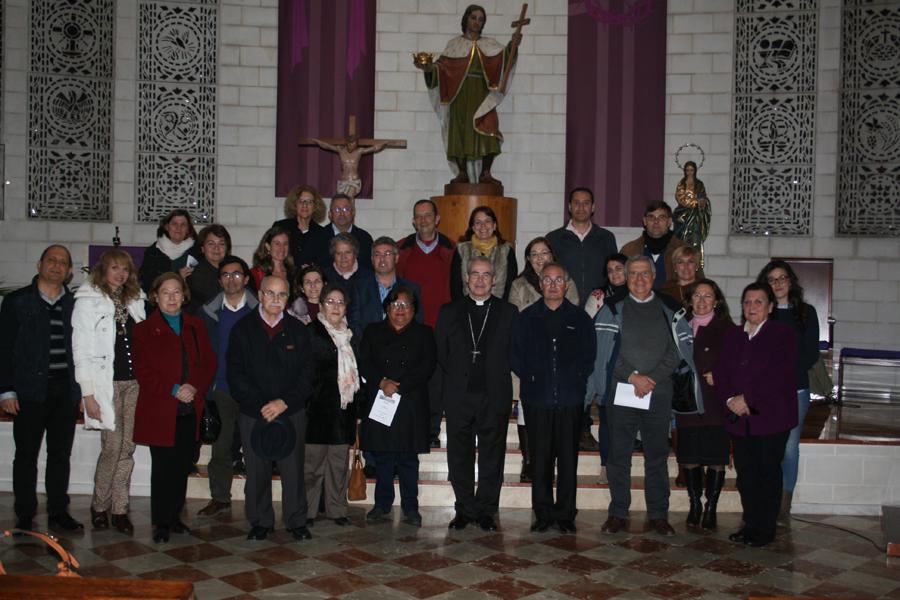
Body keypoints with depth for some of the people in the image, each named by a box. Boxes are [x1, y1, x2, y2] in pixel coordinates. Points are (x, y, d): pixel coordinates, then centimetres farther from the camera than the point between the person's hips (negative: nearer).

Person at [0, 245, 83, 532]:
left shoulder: (75, 305, 10)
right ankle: (25, 516, 14)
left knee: (61, 455, 8)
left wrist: (84, 390, 7)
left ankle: (58, 512, 17)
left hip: (66, 392, 3)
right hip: (30, 391, -3)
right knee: (26, 455, 5)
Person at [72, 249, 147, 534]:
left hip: (134, 382, 4)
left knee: (127, 448, 4)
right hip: (106, 383, -4)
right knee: (113, 447, -5)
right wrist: (88, 393, -10)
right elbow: (81, 350, -5)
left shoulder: (135, 300, 13)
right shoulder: (88, 301, -2)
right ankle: (99, 506, 14)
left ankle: (119, 509, 13)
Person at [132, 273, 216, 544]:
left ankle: (174, 516, 20)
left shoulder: (195, 325, 14)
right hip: (160, 410, -3)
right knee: (163, 467, -1)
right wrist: (173, 389, -15)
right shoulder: (145, 328, 2)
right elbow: (142, 370, -5)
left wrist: (195, 387, -9)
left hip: (190, 409, 4)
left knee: (183, 466, 8)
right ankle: (161, 523, 9)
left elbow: (209, 362, 8)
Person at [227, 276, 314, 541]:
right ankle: (260, 522, 20)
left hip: (291, 412, 0)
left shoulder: (298, 330, 6)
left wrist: (284, 402, -9)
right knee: (257, 471, 5)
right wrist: (260, 405, -10)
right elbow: (235, 374, -2)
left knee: (293, 469, 1)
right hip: (253, 414, 0)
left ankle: (296, 522, 15)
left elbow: (306, 374, 4)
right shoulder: (242, 328, 3)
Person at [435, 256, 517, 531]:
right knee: (460, 456, 7)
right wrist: (456, 377, 3)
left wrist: (497, 377, 0)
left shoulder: (508, 312, 5)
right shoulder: (449, 312, 8)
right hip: (459, 396, 1)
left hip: (495, 396, -1)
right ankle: (465, 509, 18)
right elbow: (440, 354, 9)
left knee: (492, 457, 4)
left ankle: (486, 511, 16)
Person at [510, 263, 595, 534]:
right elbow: (515, 356, 10)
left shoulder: (580, 318, 10)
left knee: (568, 459, 2)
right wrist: (530, 379, 2)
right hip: (537, 400, 0)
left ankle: (565, 513, 11)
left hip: (570, 400, 0)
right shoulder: (526, 318, 10)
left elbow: (589, 355, 9)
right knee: (540, 459, 2)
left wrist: (578, 380, 1)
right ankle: (543, 514, 11)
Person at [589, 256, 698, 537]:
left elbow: (676, 352, 1)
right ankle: (618, 513, 14)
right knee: (619, 455, 4)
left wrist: (651, 379, -9)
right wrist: (634, 377, -12)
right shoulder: (613, 310, 5)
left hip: (658, 392, 1)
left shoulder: (670, 310, 8)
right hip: (621, 389, 0)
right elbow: (605, 351, -3)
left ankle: (658, 514, 16)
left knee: (657, 455, 6)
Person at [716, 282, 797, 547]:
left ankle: (766, 529, 12)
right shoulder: (732, 335, 15)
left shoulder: (783, 334, -1)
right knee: (745, 474, 7)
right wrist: (729, 400, -8)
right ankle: (751, 524, 19)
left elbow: (778, 374, -13)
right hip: (739, 417, 4)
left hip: (771, 416, -4)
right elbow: (721, 372, 9)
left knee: (768, 473, 3)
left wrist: (747, 398, -16)